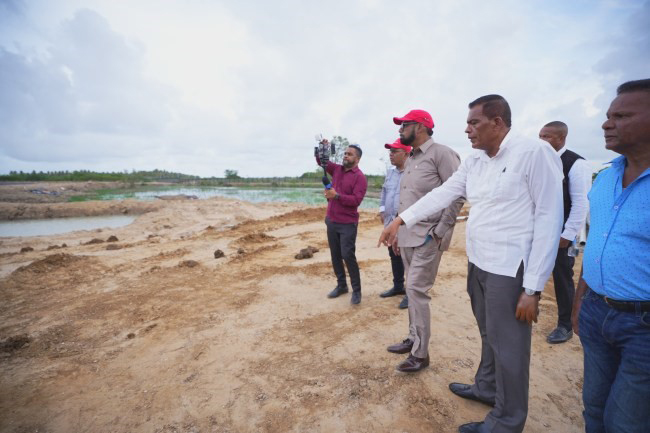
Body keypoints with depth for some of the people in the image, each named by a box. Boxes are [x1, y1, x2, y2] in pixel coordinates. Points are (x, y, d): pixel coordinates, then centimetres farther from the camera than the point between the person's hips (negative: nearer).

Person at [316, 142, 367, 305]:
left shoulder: (360, 177, -10)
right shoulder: (337, 169, 9)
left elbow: (356, 200, -19)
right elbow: (321, 161, 16)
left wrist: (337, 195, -27)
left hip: (348, 223, -6)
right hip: (331, 221, 6)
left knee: (348, 255, -8)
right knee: (335, 255, 11)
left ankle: (356, 290, 7)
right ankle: (341, 285, 26)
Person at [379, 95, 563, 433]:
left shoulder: (535, 152, -14)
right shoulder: (474, 161, 9)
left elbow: (549, 219, -16)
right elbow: (442, 194, 10)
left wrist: (533, 287, -18)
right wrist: (399, 220, 4)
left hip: (509, 270, -7)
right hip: (478, 264, 7)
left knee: (508, 346, 8)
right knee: (489, 335, 23)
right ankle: (486, 387, 45)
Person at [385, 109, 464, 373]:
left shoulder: (441, 153, -9)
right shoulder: (410, 160, 16)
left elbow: (457, 194, -14)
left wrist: (440, 231, -17)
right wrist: (397, 232, 17)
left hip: (428, 237, -8)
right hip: (408, 236, 8)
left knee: (416, 290, -7)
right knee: (413, 289, 14)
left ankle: (420, 354, 8)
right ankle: (413, 339, 29)